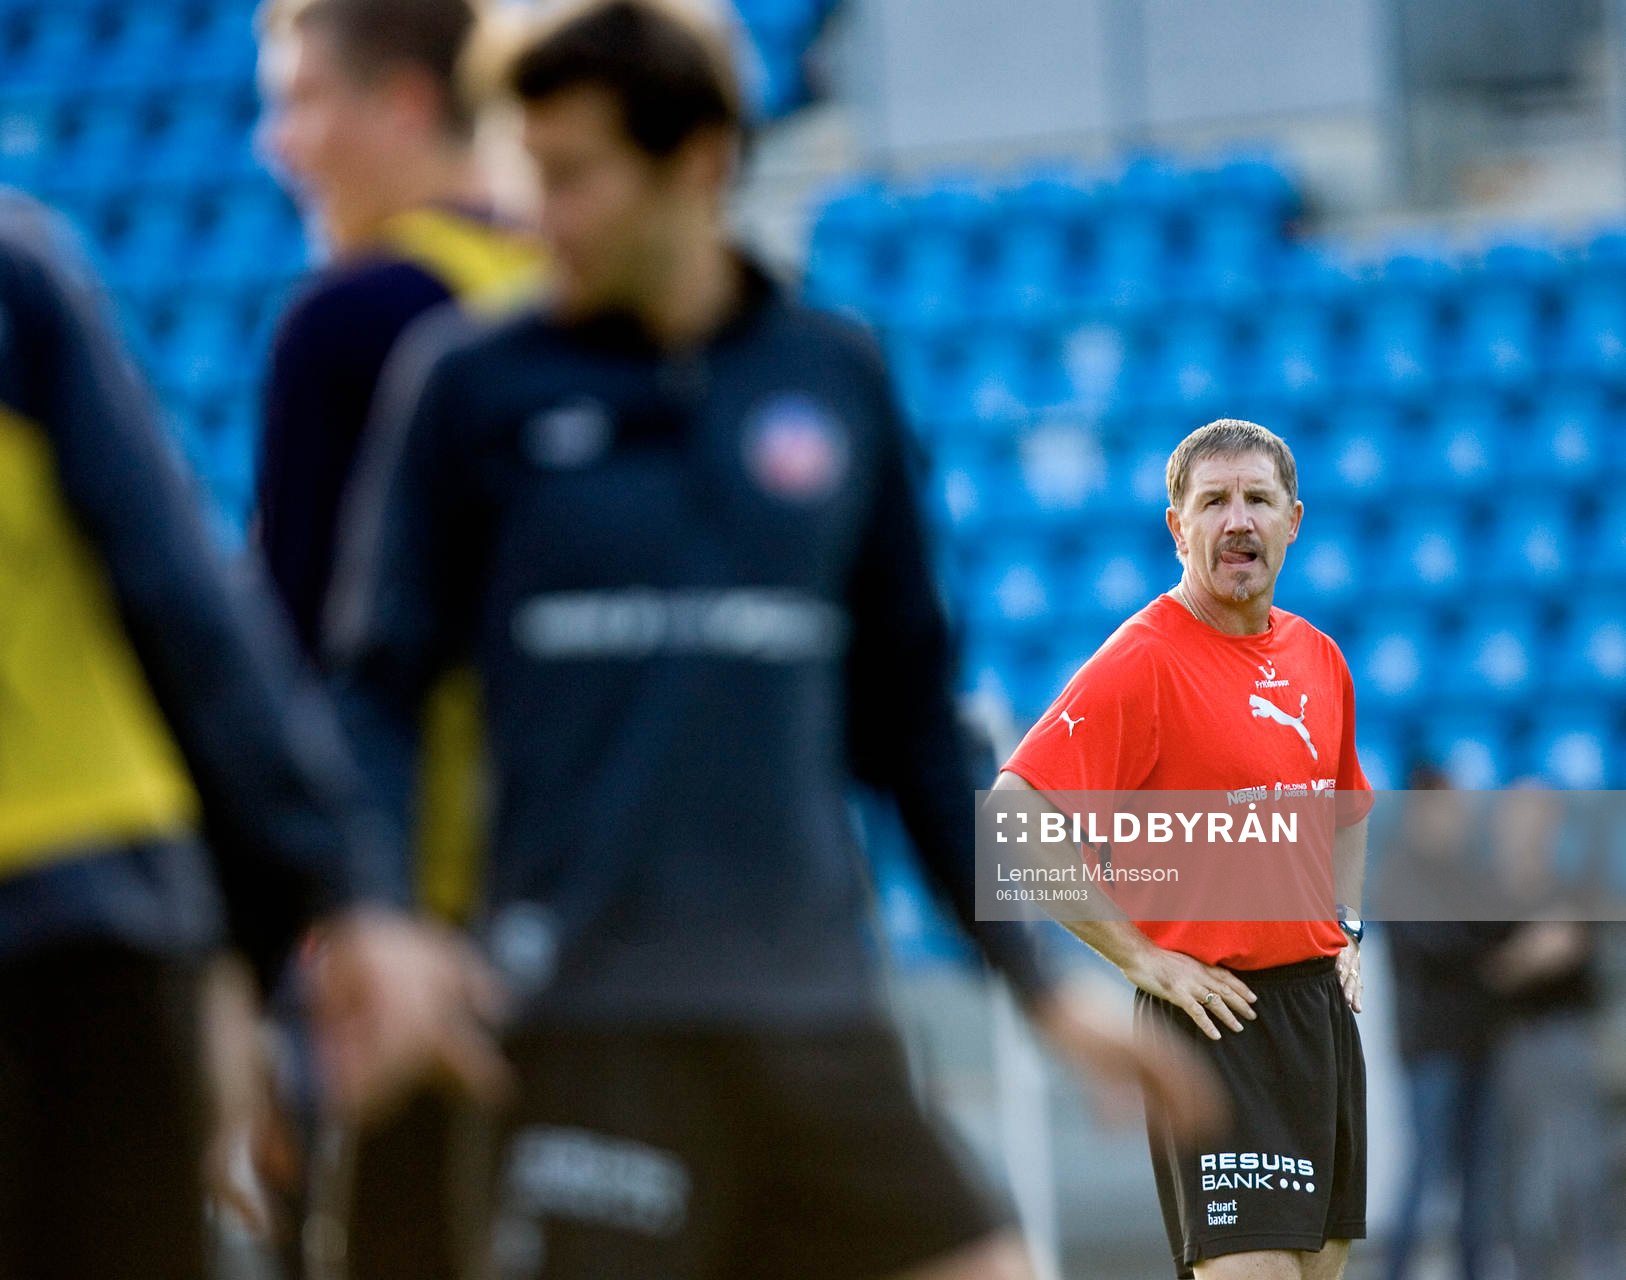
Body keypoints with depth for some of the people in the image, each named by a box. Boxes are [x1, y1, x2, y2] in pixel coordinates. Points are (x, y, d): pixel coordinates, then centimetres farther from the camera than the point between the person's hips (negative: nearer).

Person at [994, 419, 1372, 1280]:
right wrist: (1141, 958, -16)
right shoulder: (1142, 661, -11)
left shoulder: (1319, 659, 12)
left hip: (1322, 1006, 7)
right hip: (1215, 1011, -7)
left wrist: (1344, 928, 14)